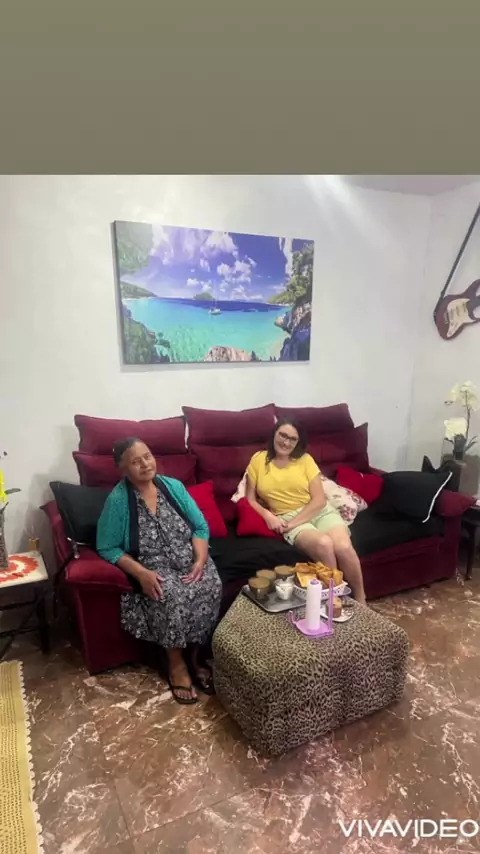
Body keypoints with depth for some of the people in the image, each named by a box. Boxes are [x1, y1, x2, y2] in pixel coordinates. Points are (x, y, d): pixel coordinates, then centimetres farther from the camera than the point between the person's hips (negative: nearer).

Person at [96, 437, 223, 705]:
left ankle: (196, 655, -3)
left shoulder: (173, 486, -1)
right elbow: (107, 548, -8)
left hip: (188, 559, 4)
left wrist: (200, 559, -15)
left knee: (211, 586, -25)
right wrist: (140, 572, -21)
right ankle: (177, 663, -8)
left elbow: (201, 527, 2)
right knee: (172, 595, -33)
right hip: (153, 567, -3)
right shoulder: (117, 500, -11)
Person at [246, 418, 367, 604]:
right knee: (323, 544, -33)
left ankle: (360, 601, -4)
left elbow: (319, 500, -4)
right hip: (286, 518, -1)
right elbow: (250, 499, 5)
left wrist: (294, 523, -15)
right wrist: (268, 515, -15)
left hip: (319, 512, 2)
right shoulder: (258, 460, 3)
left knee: (344, 547, -28)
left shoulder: (305, 459, 2)